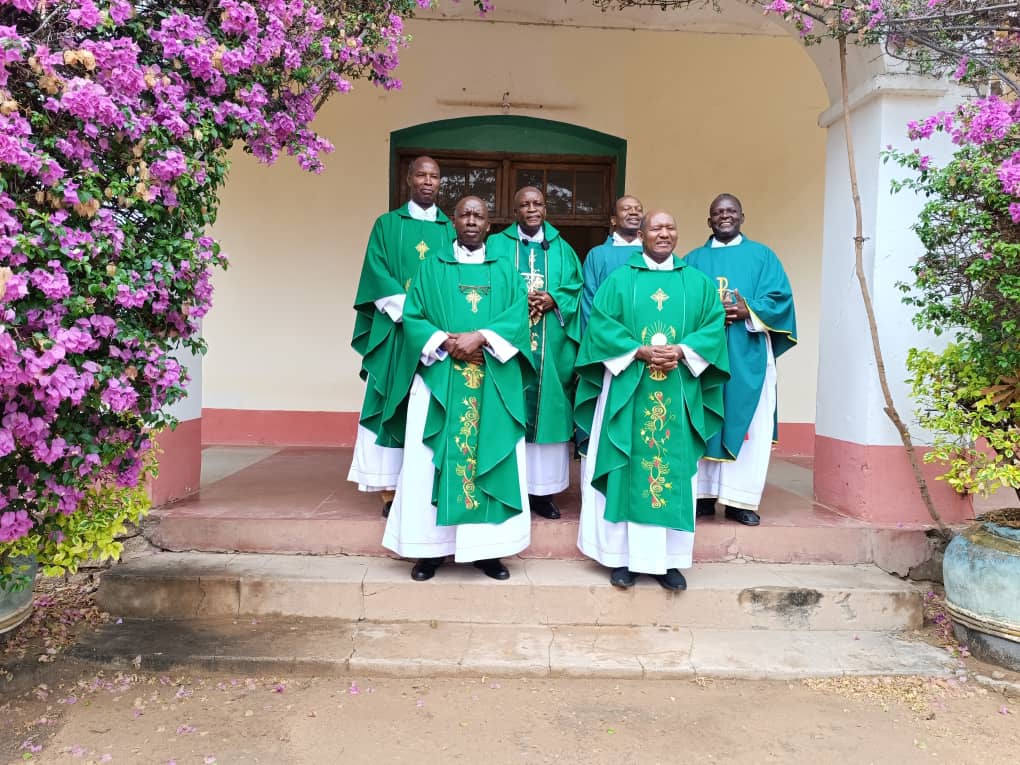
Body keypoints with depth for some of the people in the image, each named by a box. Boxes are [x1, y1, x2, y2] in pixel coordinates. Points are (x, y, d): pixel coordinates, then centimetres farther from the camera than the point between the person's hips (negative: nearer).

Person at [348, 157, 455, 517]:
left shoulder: (451, 229, 14)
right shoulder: (387, 224, 8)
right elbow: (376, 273, -2)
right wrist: (408, 310, -15)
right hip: (395, 329, -2)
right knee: (392, 405, -3)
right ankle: (389, 489, 0)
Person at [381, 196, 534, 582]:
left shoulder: (505, 270, 12)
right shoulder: (431, 268, 11)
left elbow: (519, 315, -2)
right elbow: (412, 317, 2)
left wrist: (480, 337, -17)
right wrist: (446, 343, -14)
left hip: (493, 385, 1)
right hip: (440, 380, 0)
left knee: (490, 460, 2)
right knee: (434, 462, -1)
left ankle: (488, 548, 11)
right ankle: (431, 547, 8)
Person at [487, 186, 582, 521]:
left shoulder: (562, 249, 15)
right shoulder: (496, 245, 9)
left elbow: (576, 290, 7)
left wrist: (553, 300, -12)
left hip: (551, 347, 2)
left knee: (547, 412, 2)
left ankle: (542, 490, 10)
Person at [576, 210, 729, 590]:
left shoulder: (697, 282, 13)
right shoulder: (619, 279, 8)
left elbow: (714, 324, 4)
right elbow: (601, 323, -2)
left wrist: (682, 351, -13)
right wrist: (639, 351, -14)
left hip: (679, 393, 2)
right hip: (628, 389, -2)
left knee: (674, 470, 3)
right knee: (627, 470, 0)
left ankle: (669, 559, 11)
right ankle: (622, 556, 8)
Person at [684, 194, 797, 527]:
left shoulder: (762, 256, 13)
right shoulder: (693, 259, 15)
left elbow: (780, 297, 1)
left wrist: (749, 312, -16)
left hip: (748, 355, 0)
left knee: (747, 426, -2)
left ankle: (740, 499, 4)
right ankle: (704, 495, 7)